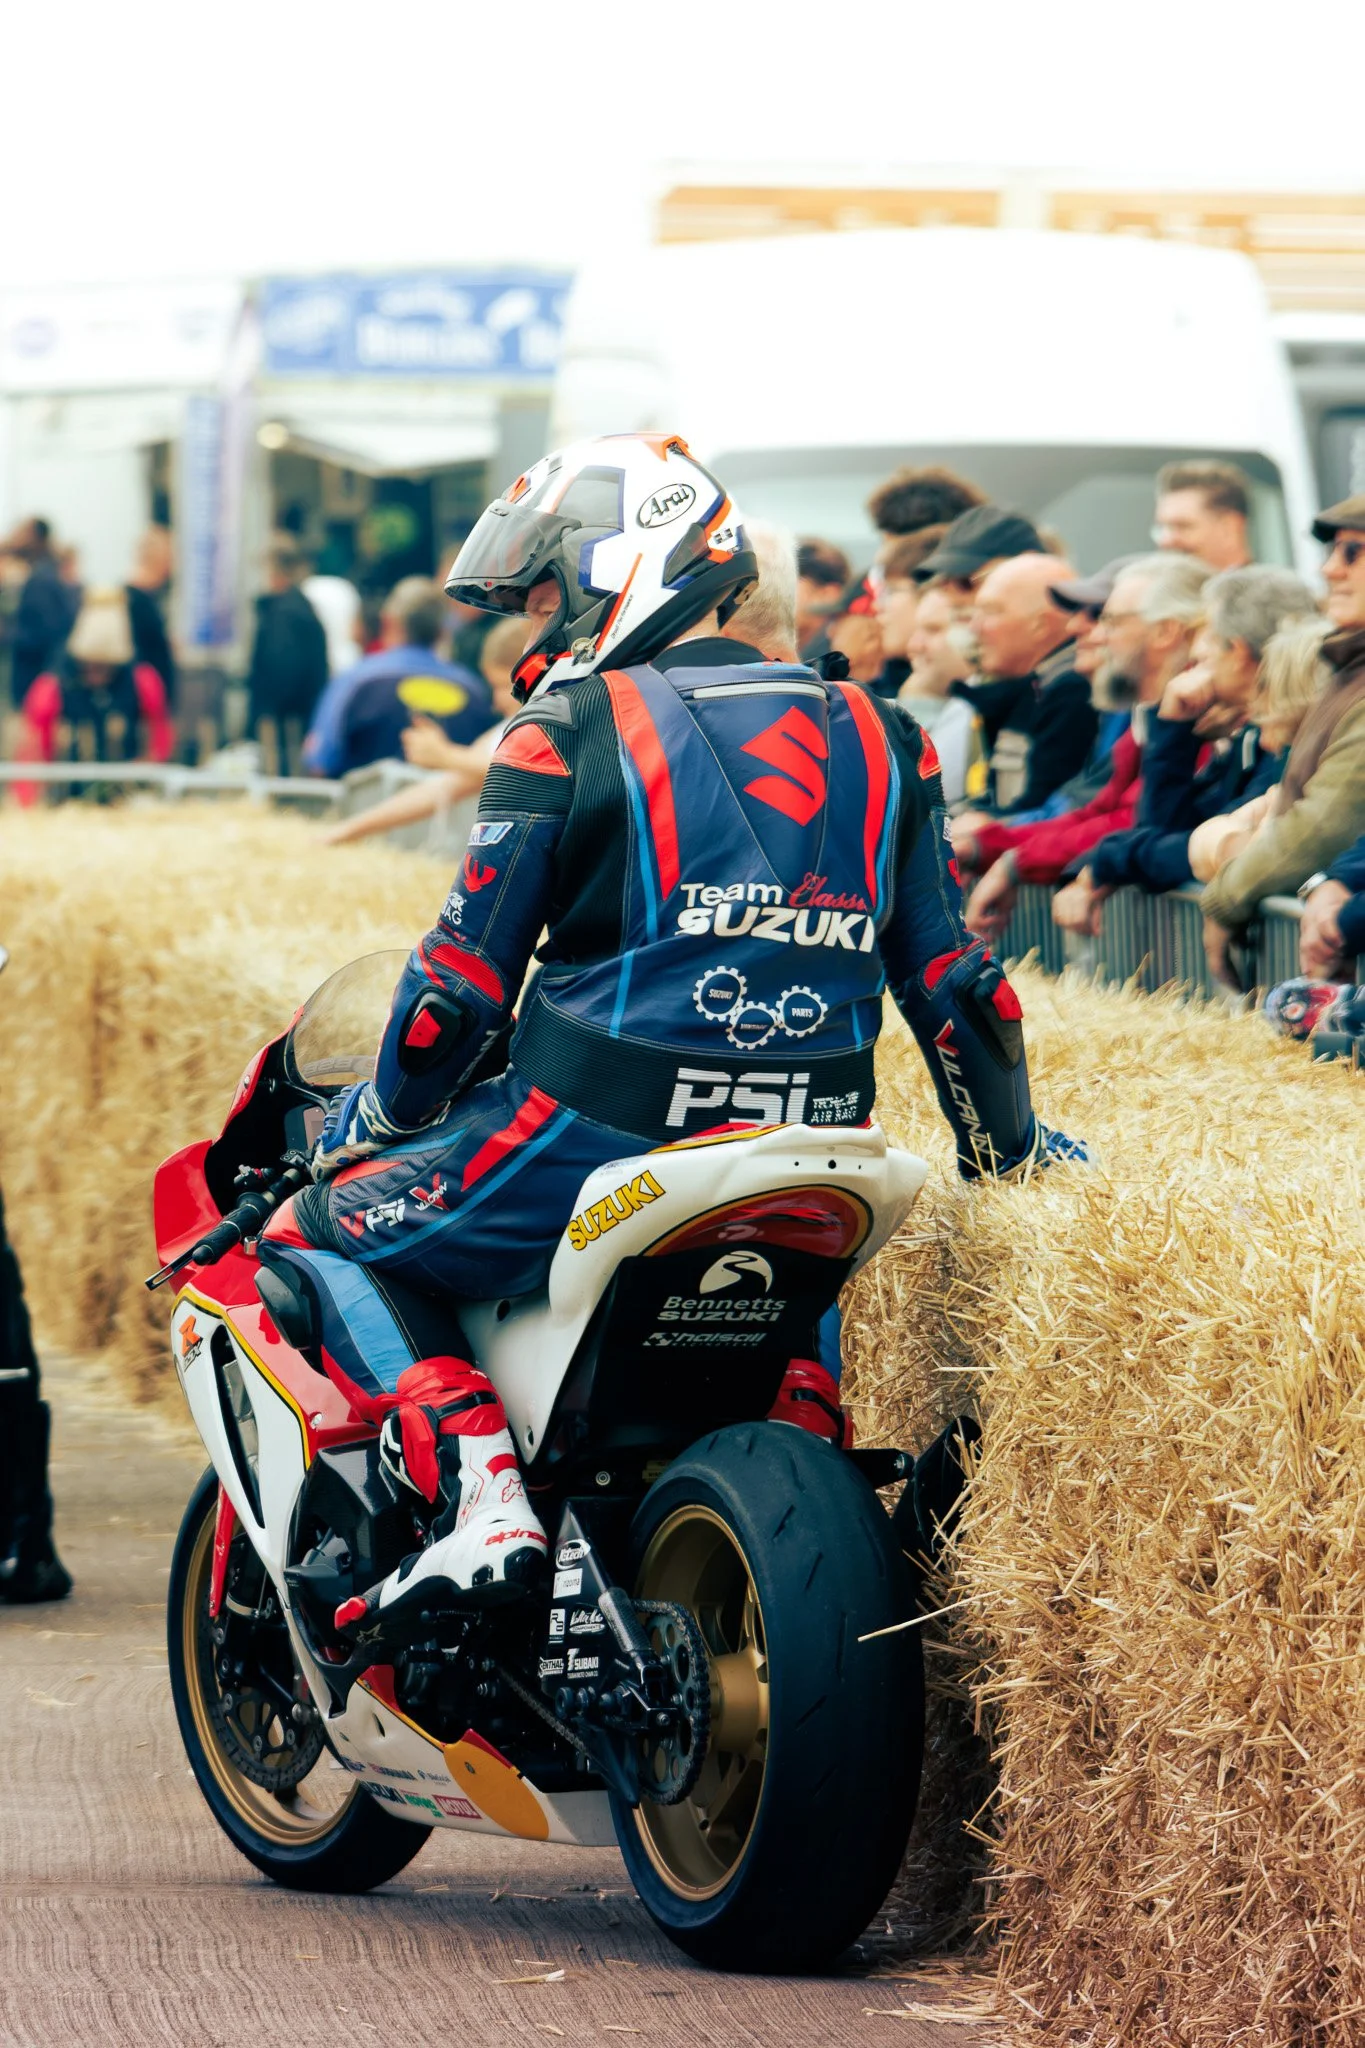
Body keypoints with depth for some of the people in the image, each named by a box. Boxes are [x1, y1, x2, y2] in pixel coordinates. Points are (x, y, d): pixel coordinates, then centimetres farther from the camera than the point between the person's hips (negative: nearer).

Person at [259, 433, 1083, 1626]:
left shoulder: (570, 734, -5)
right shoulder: (876, 738, 11)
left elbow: (464, 985, -4)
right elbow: (949, 981, 11)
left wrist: (379, 1121, 13)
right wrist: (1014, 1150, 26)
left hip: (592, 1144, -6)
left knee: (314, 1238, 11)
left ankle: (476, 1491, -10)